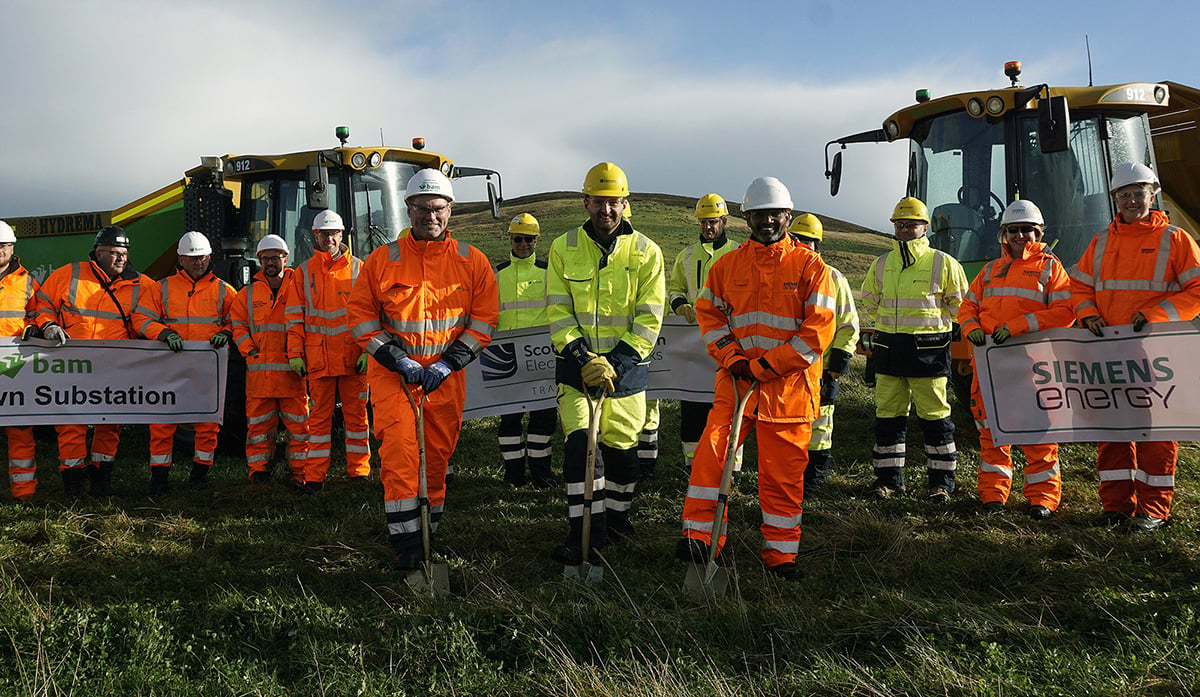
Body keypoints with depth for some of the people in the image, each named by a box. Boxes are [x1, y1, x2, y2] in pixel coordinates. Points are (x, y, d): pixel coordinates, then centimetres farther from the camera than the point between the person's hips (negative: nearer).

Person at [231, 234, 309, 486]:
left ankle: (298, 470, 9)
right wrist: (248, 349, 0)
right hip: (259, 369, 2)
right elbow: (238, 325, 15)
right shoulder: (248, 293, 13)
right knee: (258, 422, 4)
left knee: (297, 422, 0)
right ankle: (259, 469, 13)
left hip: (292, 370, -2)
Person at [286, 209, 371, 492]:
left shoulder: (357, 269, 5)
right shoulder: (303, 273, 9)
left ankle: (358, 471, 15)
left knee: (356, 413, 5)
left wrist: (368, 350, -5)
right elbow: (295, 318, 8)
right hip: (318, 358, 1)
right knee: (320, 416, 5)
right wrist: (295, 354, 0)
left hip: (353, 358, -1)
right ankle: (314, 476, 10)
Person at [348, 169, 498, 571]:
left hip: (446, 376, 2)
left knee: (437, 455, 9)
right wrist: (396, 359, -10)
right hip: (392, 372, -1)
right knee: (399, 452, -12)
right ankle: (406, 544, -5)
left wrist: (446, 365, -9)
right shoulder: (382, 260, -1)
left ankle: (428, 533, 26)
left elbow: (484, 320, 0)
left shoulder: (472, 262, 1)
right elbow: (360, 315, 1)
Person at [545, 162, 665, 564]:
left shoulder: (646, 253, -1)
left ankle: (617, 516, 32)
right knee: (579, 442, -11)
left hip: (626, 368, 0)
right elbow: (558, 313, -2)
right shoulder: (563, 249, 1)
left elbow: (649, 319, -5)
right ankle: (586, 533, -3)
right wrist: (584, 359, -15)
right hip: (576, 365, 0)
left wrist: (615, 363, -15)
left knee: (620, 447, 8)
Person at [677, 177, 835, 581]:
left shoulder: (810, 267, -2)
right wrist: (732, 357, -5)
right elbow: (709, 314, 13)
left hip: (788, 386, -2)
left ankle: (780, 553, 19)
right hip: (735, 380, 2)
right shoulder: (728, 265, 8)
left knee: (783, 473, 4)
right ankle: (699, 538, 2)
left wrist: (765, 366, -13)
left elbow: (819, 330, -8)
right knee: (711, 454, -10)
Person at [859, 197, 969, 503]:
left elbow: (961, 306, 8)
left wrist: (960, 340, 8)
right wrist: (869, 333, 17)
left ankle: (941, 481, 11)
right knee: (888, 416, 6)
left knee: (935, 417, 1)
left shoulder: (943, 263, 1)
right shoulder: (881, 264, 12)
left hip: (929, 349, -4)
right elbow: (868, 304, 23)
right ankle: (888, 479, 15)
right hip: (889, 349, 4)